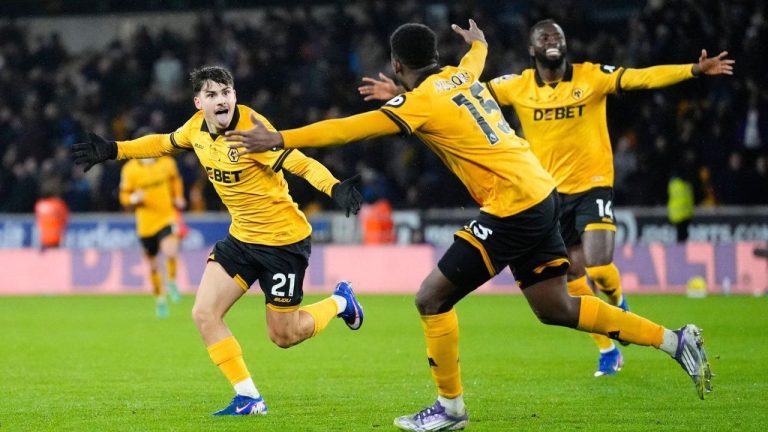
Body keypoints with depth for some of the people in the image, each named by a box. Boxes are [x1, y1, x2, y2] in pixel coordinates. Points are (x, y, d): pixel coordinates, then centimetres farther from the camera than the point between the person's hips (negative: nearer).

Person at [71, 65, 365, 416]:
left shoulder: (251, 130, -25)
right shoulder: (198, 127, -4)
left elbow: (302, 164, -29)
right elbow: (164, 143, 17)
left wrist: (334, 188, -47)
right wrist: (114, 150, 14)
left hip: (283, 239, -7)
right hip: (241, 236, 7)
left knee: (282, 336, 2)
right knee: (204, 314, -5)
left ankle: (339, 302, 32)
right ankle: (248, 398, 5)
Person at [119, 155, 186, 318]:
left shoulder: (167, 163, 0)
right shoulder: (130, 170, -5)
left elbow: (175, 181, 21)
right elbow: (124, 197, 1)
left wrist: (178, 198, 6)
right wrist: (134, 199, -20)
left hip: (167, 218, -1)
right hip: (146, 223, 1)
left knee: (170, 252, -27)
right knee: (152, 265, 10)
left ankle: (171, 282, 2)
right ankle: (160, 300, 31)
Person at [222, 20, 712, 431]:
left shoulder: (422, 102, -12)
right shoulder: (461, 77, 12)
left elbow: (349, 129, -16)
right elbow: (476, 57, 38)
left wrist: (279, 139, -14)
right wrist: (478, 41, 61)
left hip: (511, 207, -9)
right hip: (541, 195, 9)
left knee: (432, 298, -2)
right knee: (556, 308, 16)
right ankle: (675, 340, 16)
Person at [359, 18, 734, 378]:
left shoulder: (592, 76, -7)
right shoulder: (517, 86, -1)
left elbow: (642, 77, -15)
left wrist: (694, 70, -29)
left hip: (593, 186, -3)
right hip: (550, 194, 3)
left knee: (599, 268, -18)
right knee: (575, 278, 5)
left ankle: (618, 304, 18)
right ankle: (608, 351, 20)